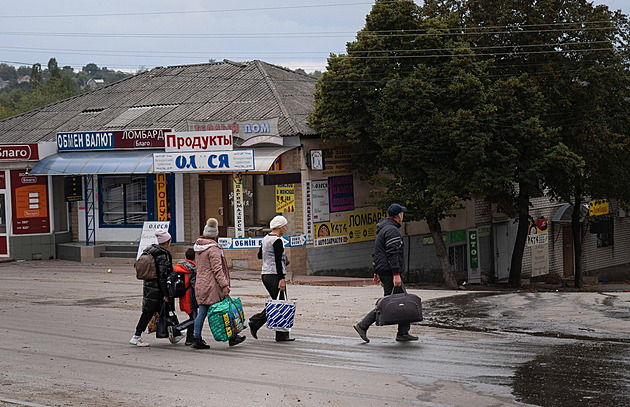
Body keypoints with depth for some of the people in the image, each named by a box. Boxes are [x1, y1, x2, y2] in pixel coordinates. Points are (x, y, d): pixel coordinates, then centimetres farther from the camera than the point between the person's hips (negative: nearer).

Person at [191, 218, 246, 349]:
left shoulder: (198, 246, 13)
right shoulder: (213, 248, -14)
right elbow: (217, 269, -19)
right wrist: (224, 284, -18)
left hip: (200, 284, 8)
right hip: (212, 286, -8)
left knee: (202, 312, 8)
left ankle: (197, 338, 5)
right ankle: (232, 337, 8)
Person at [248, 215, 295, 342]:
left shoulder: (266, 239, 13)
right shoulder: (277, 241, -14)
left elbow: (259, 255, 25)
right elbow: (278, 261, -19)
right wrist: (281, 279, -21)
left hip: (265, 275, 9)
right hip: (275, 276, -9)